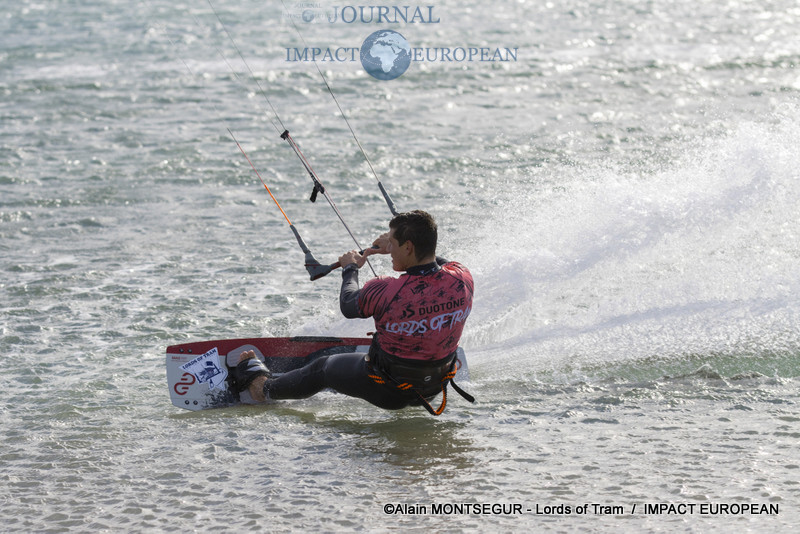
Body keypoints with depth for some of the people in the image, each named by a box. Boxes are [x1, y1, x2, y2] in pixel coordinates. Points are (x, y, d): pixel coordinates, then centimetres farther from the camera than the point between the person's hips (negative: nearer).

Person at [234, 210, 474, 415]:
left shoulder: (385, 291, -32)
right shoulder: (461, 281, -19)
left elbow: (348, 306, -9)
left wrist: (350, 268, 10)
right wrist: (396, 247, 18)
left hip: (389, 392, -4)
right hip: (435, 389, 4)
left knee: (323, 368, 23)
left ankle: (263, 387, 48)